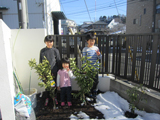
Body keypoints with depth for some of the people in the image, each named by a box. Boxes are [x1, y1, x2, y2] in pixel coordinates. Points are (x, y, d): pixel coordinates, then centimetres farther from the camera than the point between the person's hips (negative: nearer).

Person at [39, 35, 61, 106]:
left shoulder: (55, 51, -4)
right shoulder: (42, 51, 0)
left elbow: (58, 62, 0)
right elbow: (40, 62, 5)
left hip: (54, 72, -1)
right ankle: (47, 98, 30)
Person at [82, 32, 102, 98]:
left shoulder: (96, 48, 4)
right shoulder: (85, 49, -6)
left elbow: (100, 58, 7)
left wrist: (99, 54, -16)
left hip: (95, 68, 4)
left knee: (96, 81, 13)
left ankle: (94, 91, 36)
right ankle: (89, 92, 28)